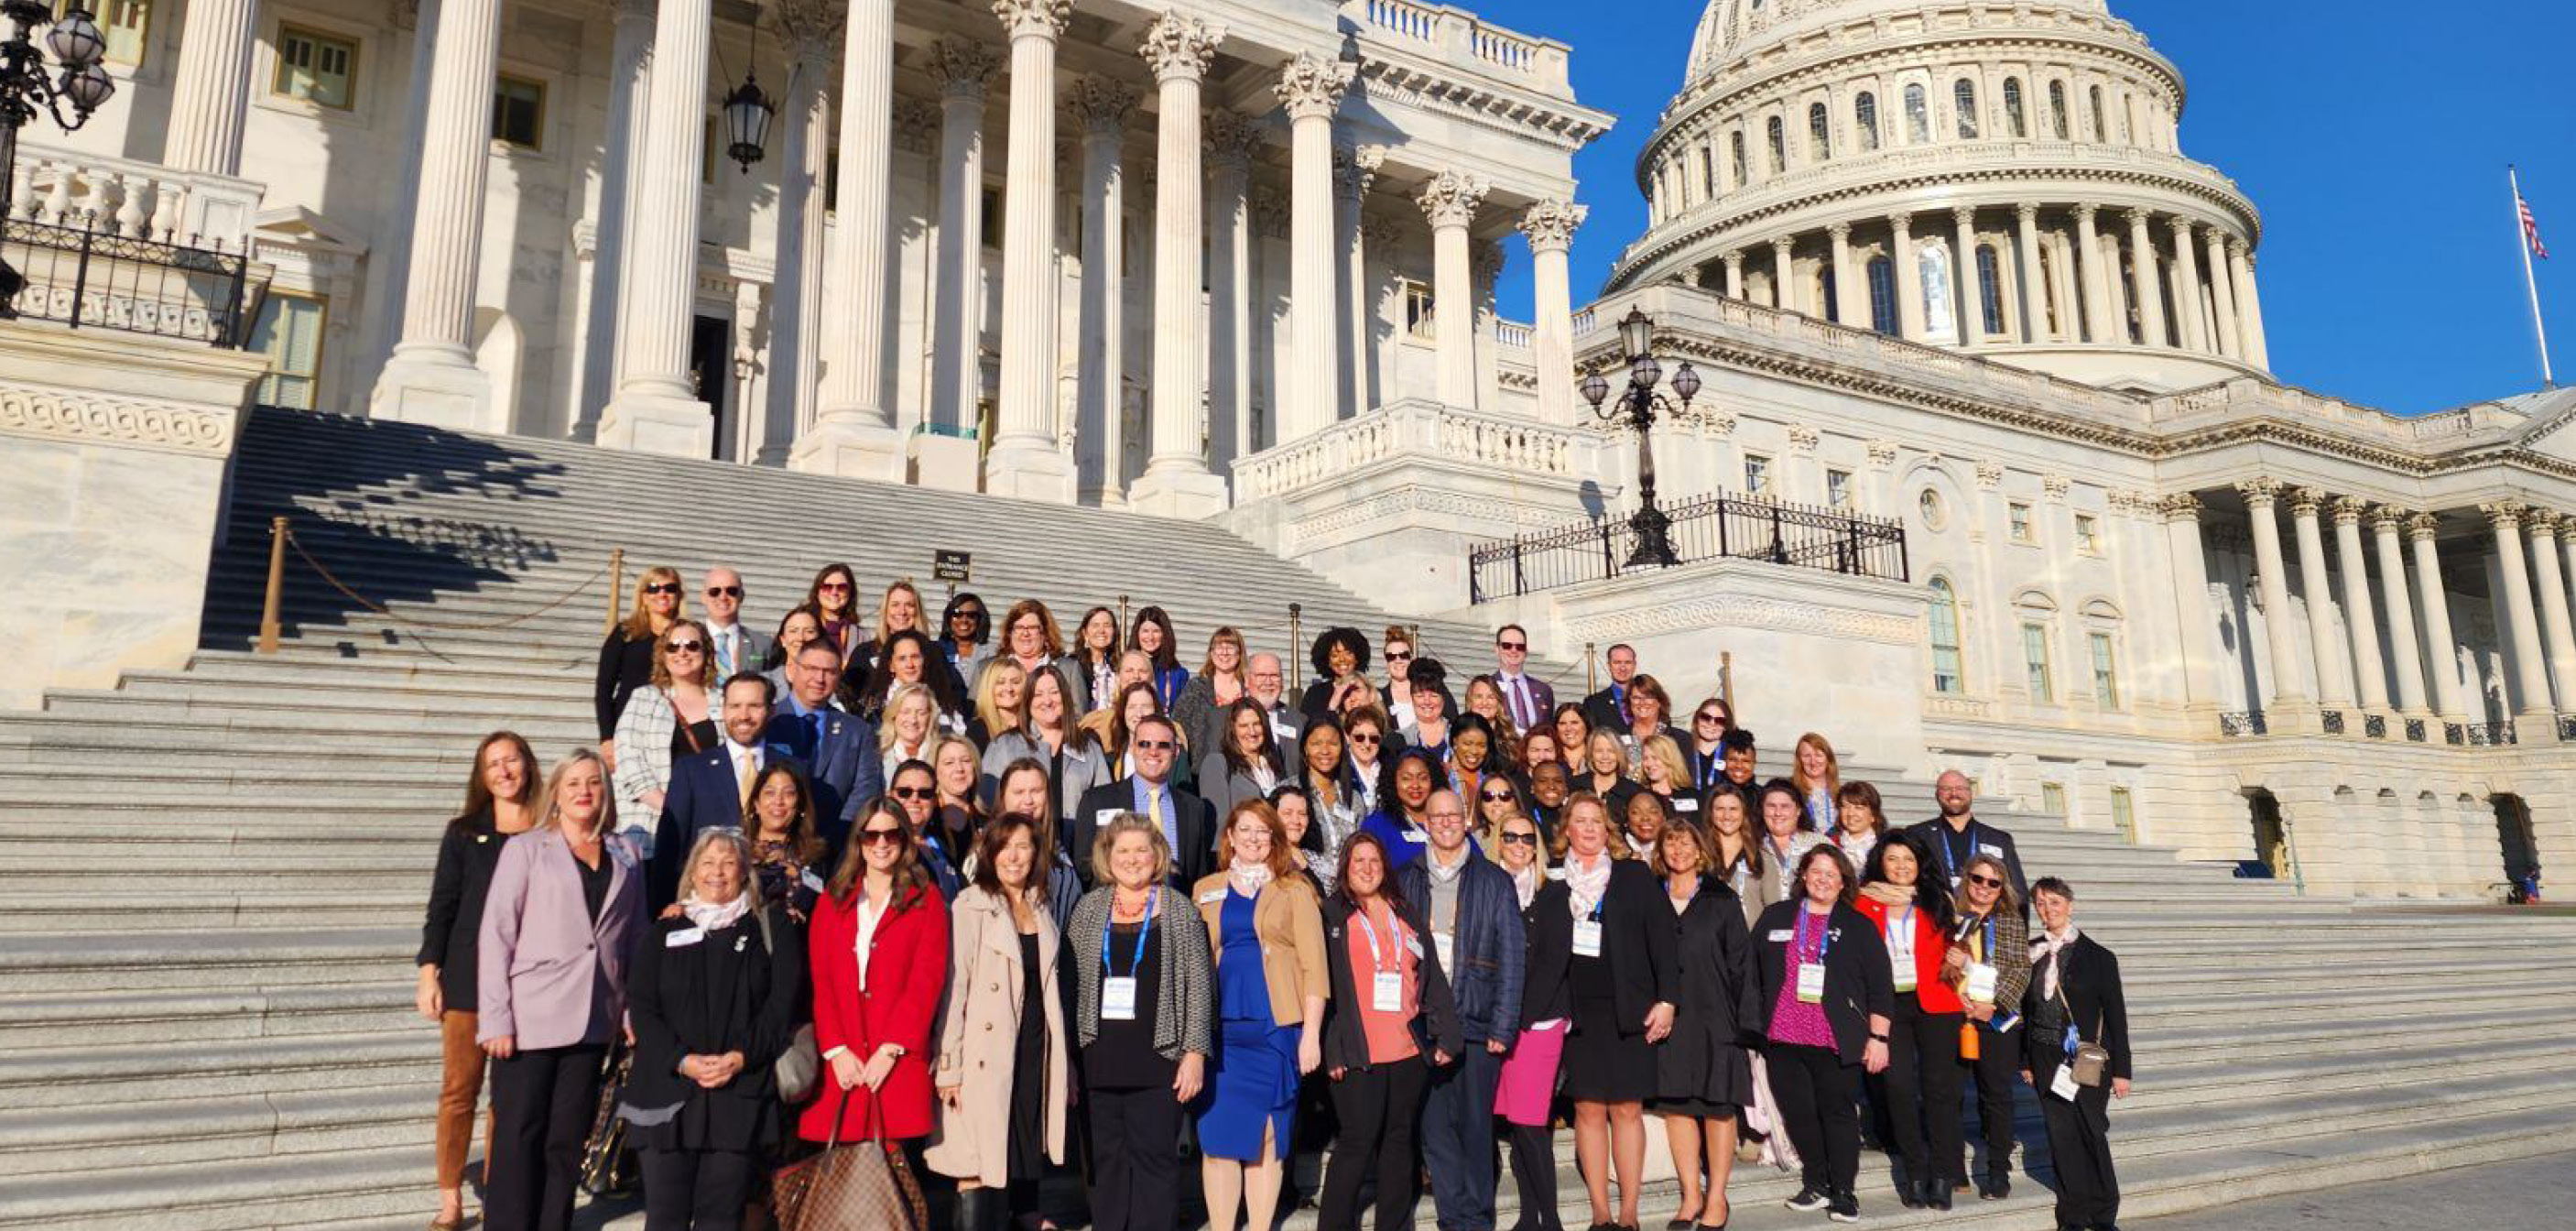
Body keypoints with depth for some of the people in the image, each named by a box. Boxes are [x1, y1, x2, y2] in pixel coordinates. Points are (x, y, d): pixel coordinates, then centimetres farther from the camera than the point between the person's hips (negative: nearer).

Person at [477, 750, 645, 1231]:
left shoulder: (625, 859, 11)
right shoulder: (526, 848, 2)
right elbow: (495, 936, -4)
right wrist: (496, 1019, -12)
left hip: (592, 1022, 3)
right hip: (529, 1019, -3)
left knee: (567, 1141, 9)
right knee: (518, 1139, 1)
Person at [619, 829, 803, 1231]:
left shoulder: (771, 927, 9)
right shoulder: (663, 931, 13)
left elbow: (784, 1003, 1)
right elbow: (641, 1006, 5)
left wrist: (740, 1057, -13)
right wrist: (683, 1060, -10)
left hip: (742, 1091, -1)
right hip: (667, 1089, 1)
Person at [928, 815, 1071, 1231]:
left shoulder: (1040, 910, 13)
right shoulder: (970, 907, -5)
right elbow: (952, 987, -10)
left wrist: (1063, 1068, 13)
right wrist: (949, 1067, -15)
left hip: (1035, 1051, 6)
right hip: (987, 1055, -5)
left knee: (1024, 1166, 9)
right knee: (978, 1168, -5)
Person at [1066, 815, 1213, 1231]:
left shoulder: (1180, 911, 4)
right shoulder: (1088, 910, 8)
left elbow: (1198, 985, 1)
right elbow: (1070, 983, 7)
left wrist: (1195, 1052, -5)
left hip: (1158, 1058, -2)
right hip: (1099, 1059, 2)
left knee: (1153, 1157, -1)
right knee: (1106, 1159, 8)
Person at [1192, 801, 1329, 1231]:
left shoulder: (1294, 891, 7)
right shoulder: (1206, 889, 13)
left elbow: (1314, 965, 2)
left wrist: (1311, 1033, -6)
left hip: (1276, 1028, -1)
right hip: (1220, 1027, 1)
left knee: (1268, 1135, 3)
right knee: (1218, 1134, -1)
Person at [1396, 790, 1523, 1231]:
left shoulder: (1494, 881, 3)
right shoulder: (1406, 882, 9)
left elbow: (1511, 956, -1)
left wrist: (1503, 1026, -8)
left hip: (1475, 1020, -2)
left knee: (1475, 1124, 3)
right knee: (1434, 1127, 4)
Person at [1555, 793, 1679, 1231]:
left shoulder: (1635, 875, 6)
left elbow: (1661, 937, 2)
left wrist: (1666, 999, -6)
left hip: (1628, 1010, -1)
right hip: (1577, 1011, 1)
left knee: (1627, 1110, 0)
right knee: (1588, 1111, 1)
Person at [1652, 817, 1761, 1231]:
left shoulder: (1722, 900, 2)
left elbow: (1742, 963, 0)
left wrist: (1747, 1023, -6)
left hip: (1715, 1019, -2)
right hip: (1667, 1020, 2)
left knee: (1719, 1107, 2)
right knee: (1675, 1105, 5)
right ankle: (1690, 1195, 16)